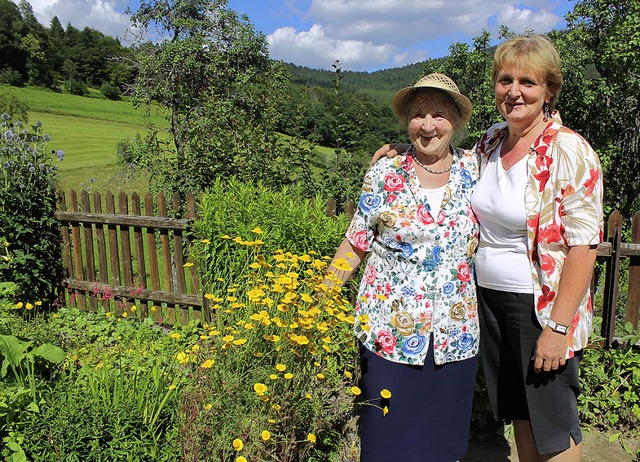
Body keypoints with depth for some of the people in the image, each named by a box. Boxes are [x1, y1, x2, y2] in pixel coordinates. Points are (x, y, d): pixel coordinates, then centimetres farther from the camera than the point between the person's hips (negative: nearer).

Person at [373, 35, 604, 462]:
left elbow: (584, 246, -18)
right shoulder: (489, 143, 3)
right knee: (519, 414, 21)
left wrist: (558, 327, -19)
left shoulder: (570, 152, -16)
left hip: (542, 306, -5)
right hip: (489, 297, 6)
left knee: (553, 427, 11)